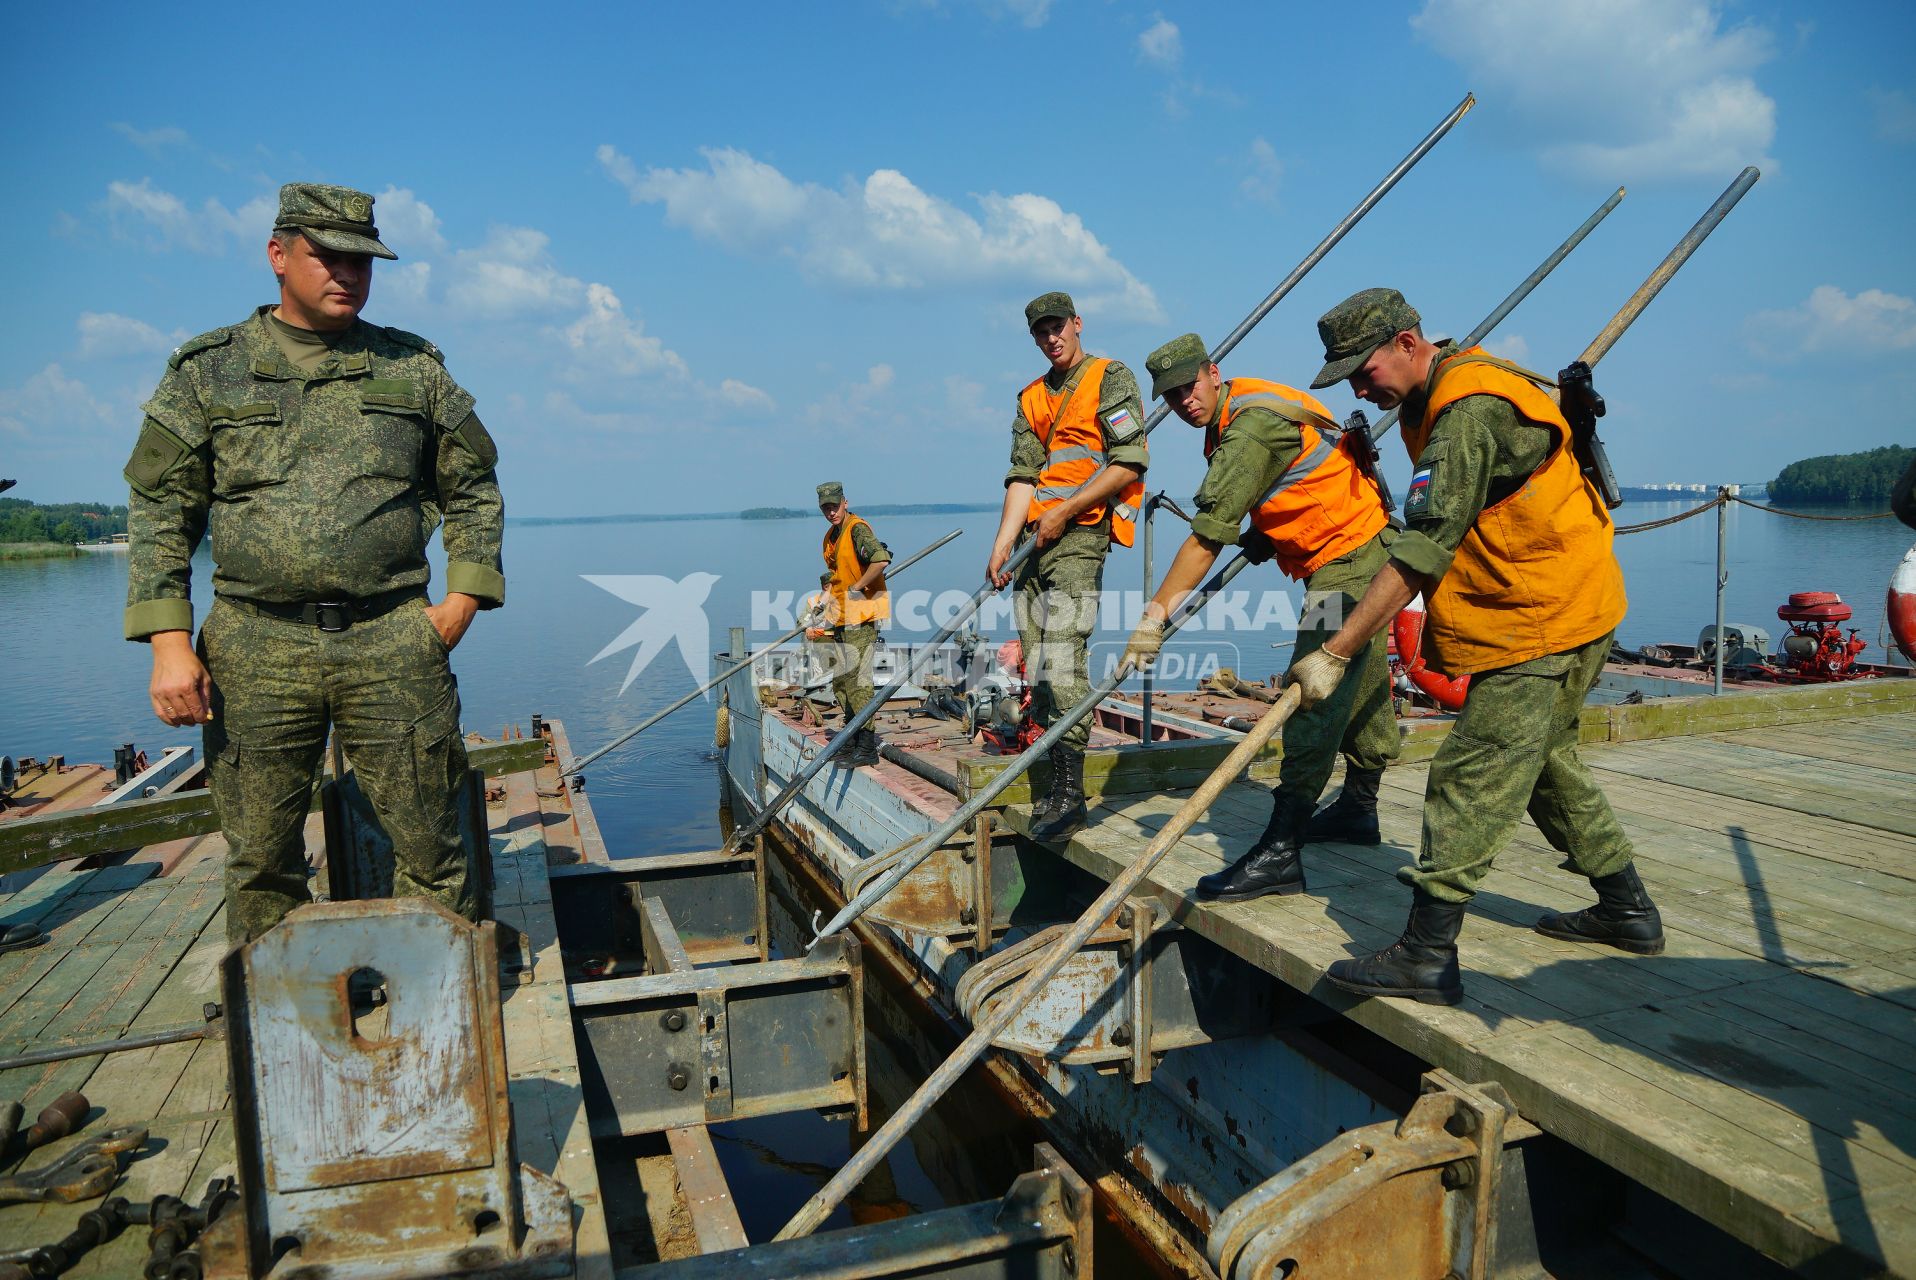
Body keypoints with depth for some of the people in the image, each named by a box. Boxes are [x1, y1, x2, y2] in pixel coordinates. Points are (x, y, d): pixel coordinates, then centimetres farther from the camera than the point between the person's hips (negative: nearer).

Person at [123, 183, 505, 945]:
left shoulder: (414, 368, 10)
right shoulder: (206, 372, 8)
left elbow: (474, 493, 15)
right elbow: (159, 510, 7)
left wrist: (464, 599, 2)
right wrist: (168, 644, -3)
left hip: (394, 646, 0)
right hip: (256, 652, 1)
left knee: (429, 849, 3)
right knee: (260, 859, 9)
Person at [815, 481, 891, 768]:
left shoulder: (858, 529, -12)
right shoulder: (831, 536, 17)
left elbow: (881, 560, -29)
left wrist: (856, 589, -21)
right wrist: (827, 597, 16)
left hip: (861, 616, -10)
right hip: (841, 619, 10)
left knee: (857, 680, -12)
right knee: (840, 683, 12)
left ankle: (867, 747, -8)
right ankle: (853, 741, 23)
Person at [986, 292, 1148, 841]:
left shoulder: (1111, 379, 1)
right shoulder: (1032, 399, 20)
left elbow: (1128, 465, -9)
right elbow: (1023, 477, 10)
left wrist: (1063, 513, -11)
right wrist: (1003, 543, -3)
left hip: (1081, 535, -7)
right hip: (1036, 542, 7)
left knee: (1061, 661, -17)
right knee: (1036, 667, 4)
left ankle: (1070, 794, -13)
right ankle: (1057, 785, 13)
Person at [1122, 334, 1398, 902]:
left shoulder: (1251, 427, -22)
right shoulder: (1235, 417, 10)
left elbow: (1206, 537, -26)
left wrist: (1156, 613, -25)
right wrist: (1264, 532, 11)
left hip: (1350, 559, -11)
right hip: (1365, 553, 11)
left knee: (1315, 699, -16)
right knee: (1361, 689, 20)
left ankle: (1279, 853, -19)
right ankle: (1358, 808, 34)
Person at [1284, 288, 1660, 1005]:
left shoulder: (1469, 412, -22)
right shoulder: (1452, 391, 11)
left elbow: (1421, 554, -27)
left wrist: (1335, 654, -26)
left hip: (1539, 623, -11)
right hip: (1569, 609, 11)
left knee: (1471, 781, -11)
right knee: (1544, 764, 20)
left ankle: (1426, 958, -9)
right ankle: (1627, 911, 33)